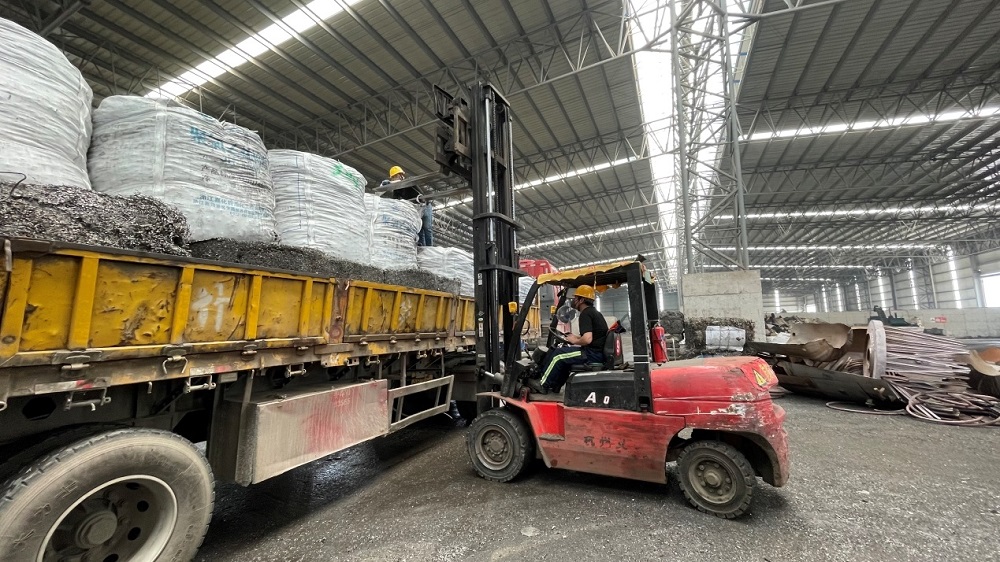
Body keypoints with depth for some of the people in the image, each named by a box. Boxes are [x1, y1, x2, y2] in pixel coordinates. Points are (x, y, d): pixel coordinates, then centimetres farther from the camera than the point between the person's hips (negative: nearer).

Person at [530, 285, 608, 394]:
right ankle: (554, 386, 20)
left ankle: (543, 385, 7)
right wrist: (577, 338, 12)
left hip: (592, 354, -10)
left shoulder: (585, 314, -15)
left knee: (558, 354, -6)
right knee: (565, 356, 19)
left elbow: (587, 339, -28)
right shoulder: (594, 312, 16)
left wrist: (575, 341, -9)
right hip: (599, 353, 10)